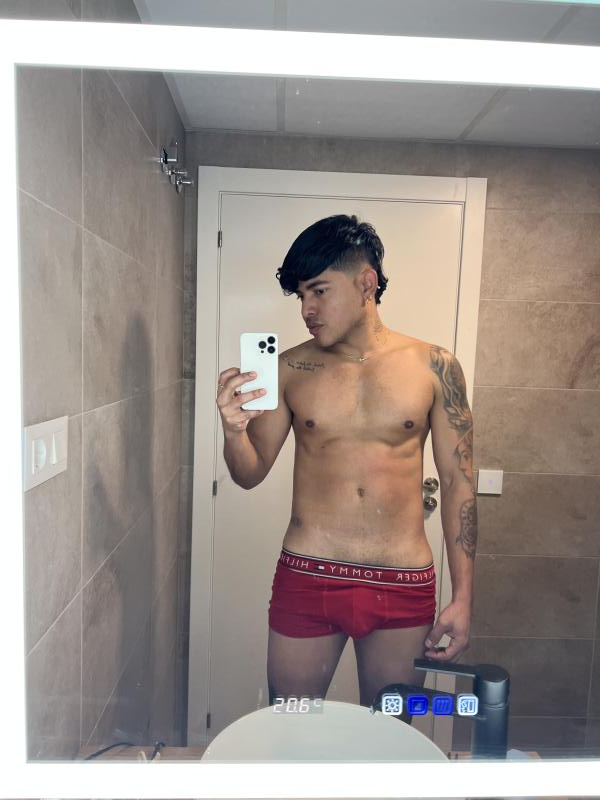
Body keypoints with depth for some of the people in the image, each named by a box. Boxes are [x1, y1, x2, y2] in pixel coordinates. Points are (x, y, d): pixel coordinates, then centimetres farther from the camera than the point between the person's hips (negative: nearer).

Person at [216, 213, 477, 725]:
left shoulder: (433, 367, -3)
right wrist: (234, 429, -18)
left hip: (403, 586, 0)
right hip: (306, 579, 1)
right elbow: (250, 474, 4)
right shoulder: (291, 369, -1)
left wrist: (463, 597, -1)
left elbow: (458, 482, 1)